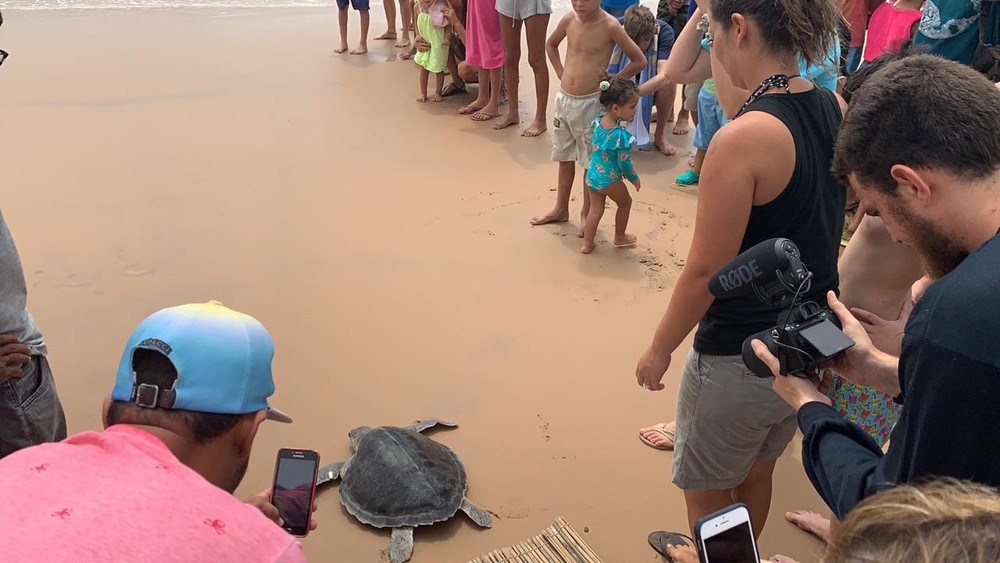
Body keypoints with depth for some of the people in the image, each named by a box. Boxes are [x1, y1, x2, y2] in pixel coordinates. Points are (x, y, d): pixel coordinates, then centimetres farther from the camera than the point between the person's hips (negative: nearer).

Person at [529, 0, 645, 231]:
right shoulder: (569, 19, -1)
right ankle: (561, 209, 32)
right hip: (564, 98, 5)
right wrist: (561, 73, 10)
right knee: (565, 157, 18)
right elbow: (551, 44, 21)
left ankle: (586, 214, 21)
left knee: (591, 162, 6)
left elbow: (639, 61, -8)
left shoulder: (610, 26, -15)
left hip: (591, 102, -5)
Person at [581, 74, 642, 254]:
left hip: (592, 177, 6)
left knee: (595, 210, 18)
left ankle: (587, 244, 21)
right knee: (625, 203, 21)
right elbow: (624, 162, -19)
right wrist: (634, 179, -2)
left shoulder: (598, 122, -6)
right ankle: (620, 238, 36)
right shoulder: (620, 135, -27)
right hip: (610, 180, -6)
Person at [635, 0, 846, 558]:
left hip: (739, 361, -8)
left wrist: (659, 350, -9)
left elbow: (705, 271, -22)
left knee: (707, 492, 18)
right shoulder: (837, 111, -6)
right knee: (757, 474, 30)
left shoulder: (742, 140, -28)